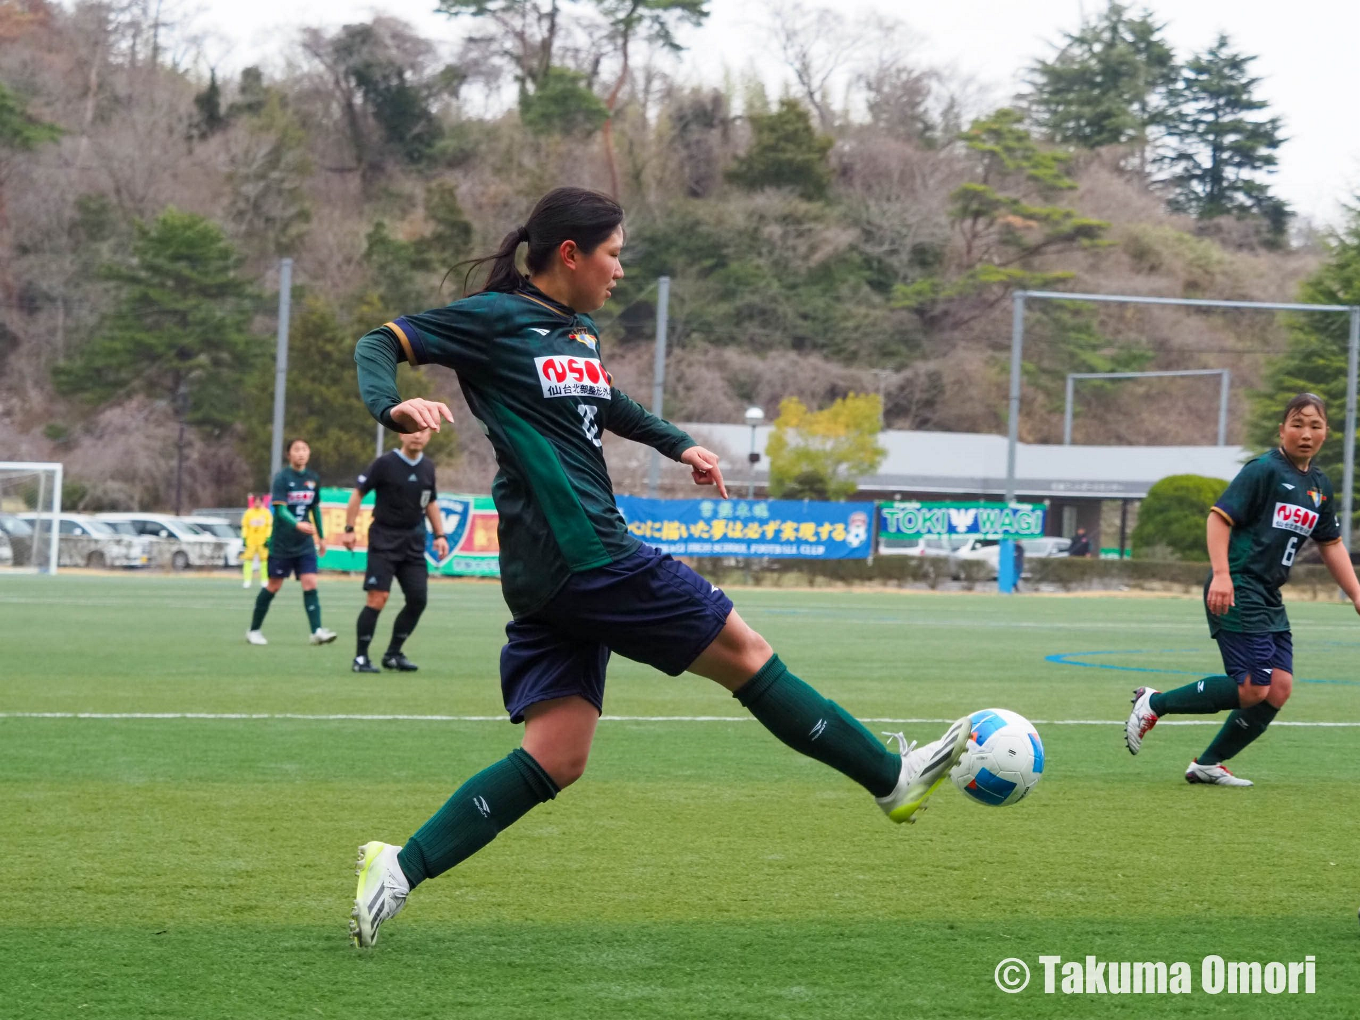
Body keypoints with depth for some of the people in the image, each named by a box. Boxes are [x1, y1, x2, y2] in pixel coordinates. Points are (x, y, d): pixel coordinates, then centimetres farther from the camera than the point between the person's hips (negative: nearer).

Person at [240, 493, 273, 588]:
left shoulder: (267, 513, 2)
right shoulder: (248, 513, 3)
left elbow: (269, 527, 3)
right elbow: (244, 526, 5)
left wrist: (268, 539, -4)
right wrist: (244, 539, -1)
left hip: (262, 541, 0)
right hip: (250, 541, 0)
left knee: (264, 560, 2)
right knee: (248, 560, -6)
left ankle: (264, 580, 11)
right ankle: (247, 581, -6)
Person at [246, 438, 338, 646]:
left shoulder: (313, 479, 6)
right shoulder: (282, 478, -11)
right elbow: (280, 510, -21)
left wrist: (321, 537, 21)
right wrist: (297, 524, -39)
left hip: (305, 543, 4)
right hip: (281, 543, -4)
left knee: (310, 584, -9)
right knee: (274, 586, 4)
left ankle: (316, 631, -16)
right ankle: (254, 630, 17)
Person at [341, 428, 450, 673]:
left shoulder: (428, 468, 8)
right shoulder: (385, 464, -9)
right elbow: (358, 492, -4)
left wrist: (439, 535, 14)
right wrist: (349, 529, -8)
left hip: (413, 543, 6)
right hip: (384, 540, -6)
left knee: (417, 599, 1)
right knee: (378, 597, -14)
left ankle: (393, 653, 16)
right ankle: (360, 657, -7)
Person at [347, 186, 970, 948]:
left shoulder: (578, 332, 18)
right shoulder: (495, 320, -7)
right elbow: (382, 343, -8)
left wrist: (676, 443, 29)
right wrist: (393, 406, -28)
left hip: (550, 579, 9)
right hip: (590, 557, -9)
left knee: (556, 758, 2)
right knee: (744, 651, 2)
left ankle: (400, 868, -4)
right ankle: (894, 778, 14)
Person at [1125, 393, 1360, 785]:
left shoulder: (1319, 485, 14)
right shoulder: (1264, 470, -10)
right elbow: (1219, 516, -14)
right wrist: (1221, 574, -23)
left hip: (1269, 600, 8)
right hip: (1237, 593, -8)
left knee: (1279, 688, -1)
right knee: (1252, 688, -15)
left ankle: (1208, 765, 10)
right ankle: (1154, 703, 0)